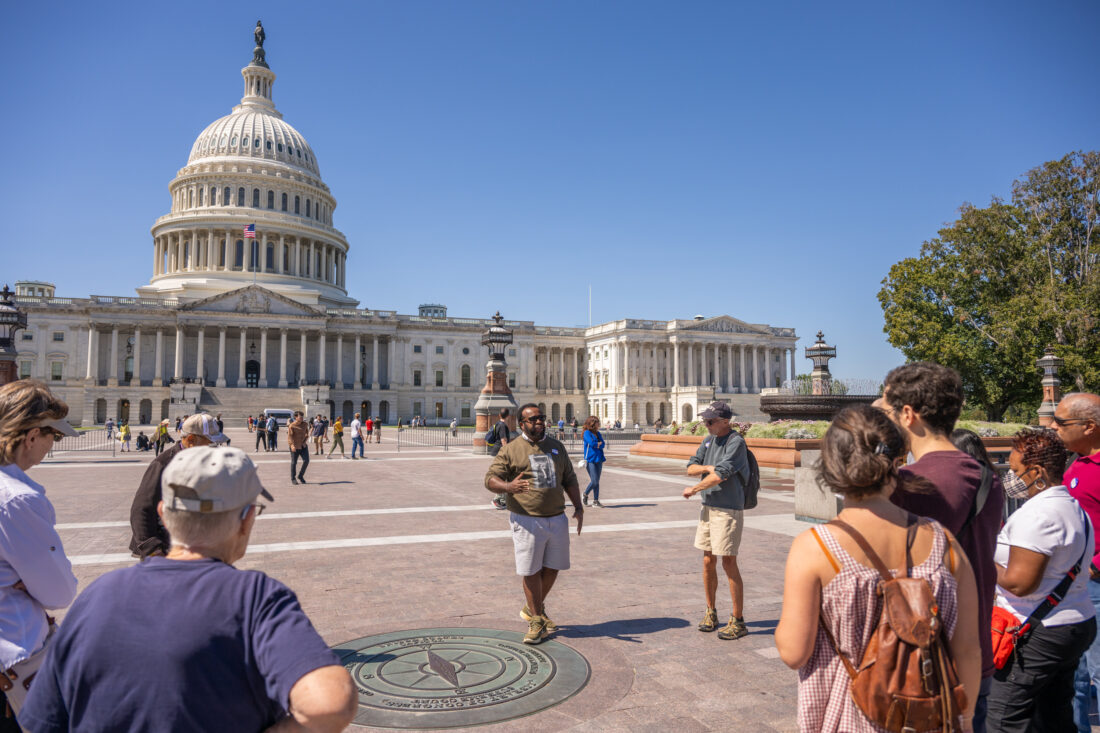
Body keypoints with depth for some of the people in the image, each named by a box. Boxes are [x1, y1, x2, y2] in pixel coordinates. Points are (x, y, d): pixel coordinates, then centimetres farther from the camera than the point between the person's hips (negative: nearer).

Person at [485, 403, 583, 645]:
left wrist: (578, 507, 9)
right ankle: (536, 620, 17)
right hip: (527, 521, -5)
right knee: (532, 572, 0)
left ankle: (533, 608, 35)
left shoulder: (557, 447, 13)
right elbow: (490, 479, -6)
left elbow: (570, 479, 18)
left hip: (557, 519, 5)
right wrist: (508, 486, -27)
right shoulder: (510, 450, -2)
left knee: (552, 568, 13)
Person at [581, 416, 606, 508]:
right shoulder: (587, 433, -5)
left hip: (598, 459, 6)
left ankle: (596, 501, 11)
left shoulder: (598, 433, 15)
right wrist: (599, 443, -1)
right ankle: (585, 495, 15)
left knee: (597, 481, 6)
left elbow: (603, 444, 4)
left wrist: (597, 445, -12)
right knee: (594, 481, -9)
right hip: (590, 460, -6)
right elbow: (592, 443, -17)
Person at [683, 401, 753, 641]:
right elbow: (691, 468, 9)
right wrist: (708, 467, -11)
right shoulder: (708, 441, 12)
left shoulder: (736, 442, -14)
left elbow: (719, 476, -21)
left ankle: (738, 620, 6)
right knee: (708, 562, 12)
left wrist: (693, 489, -9)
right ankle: (710, 612, 26)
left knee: (728, 563, -4)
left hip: (728, 510, -8)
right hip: (708, 507, 8)